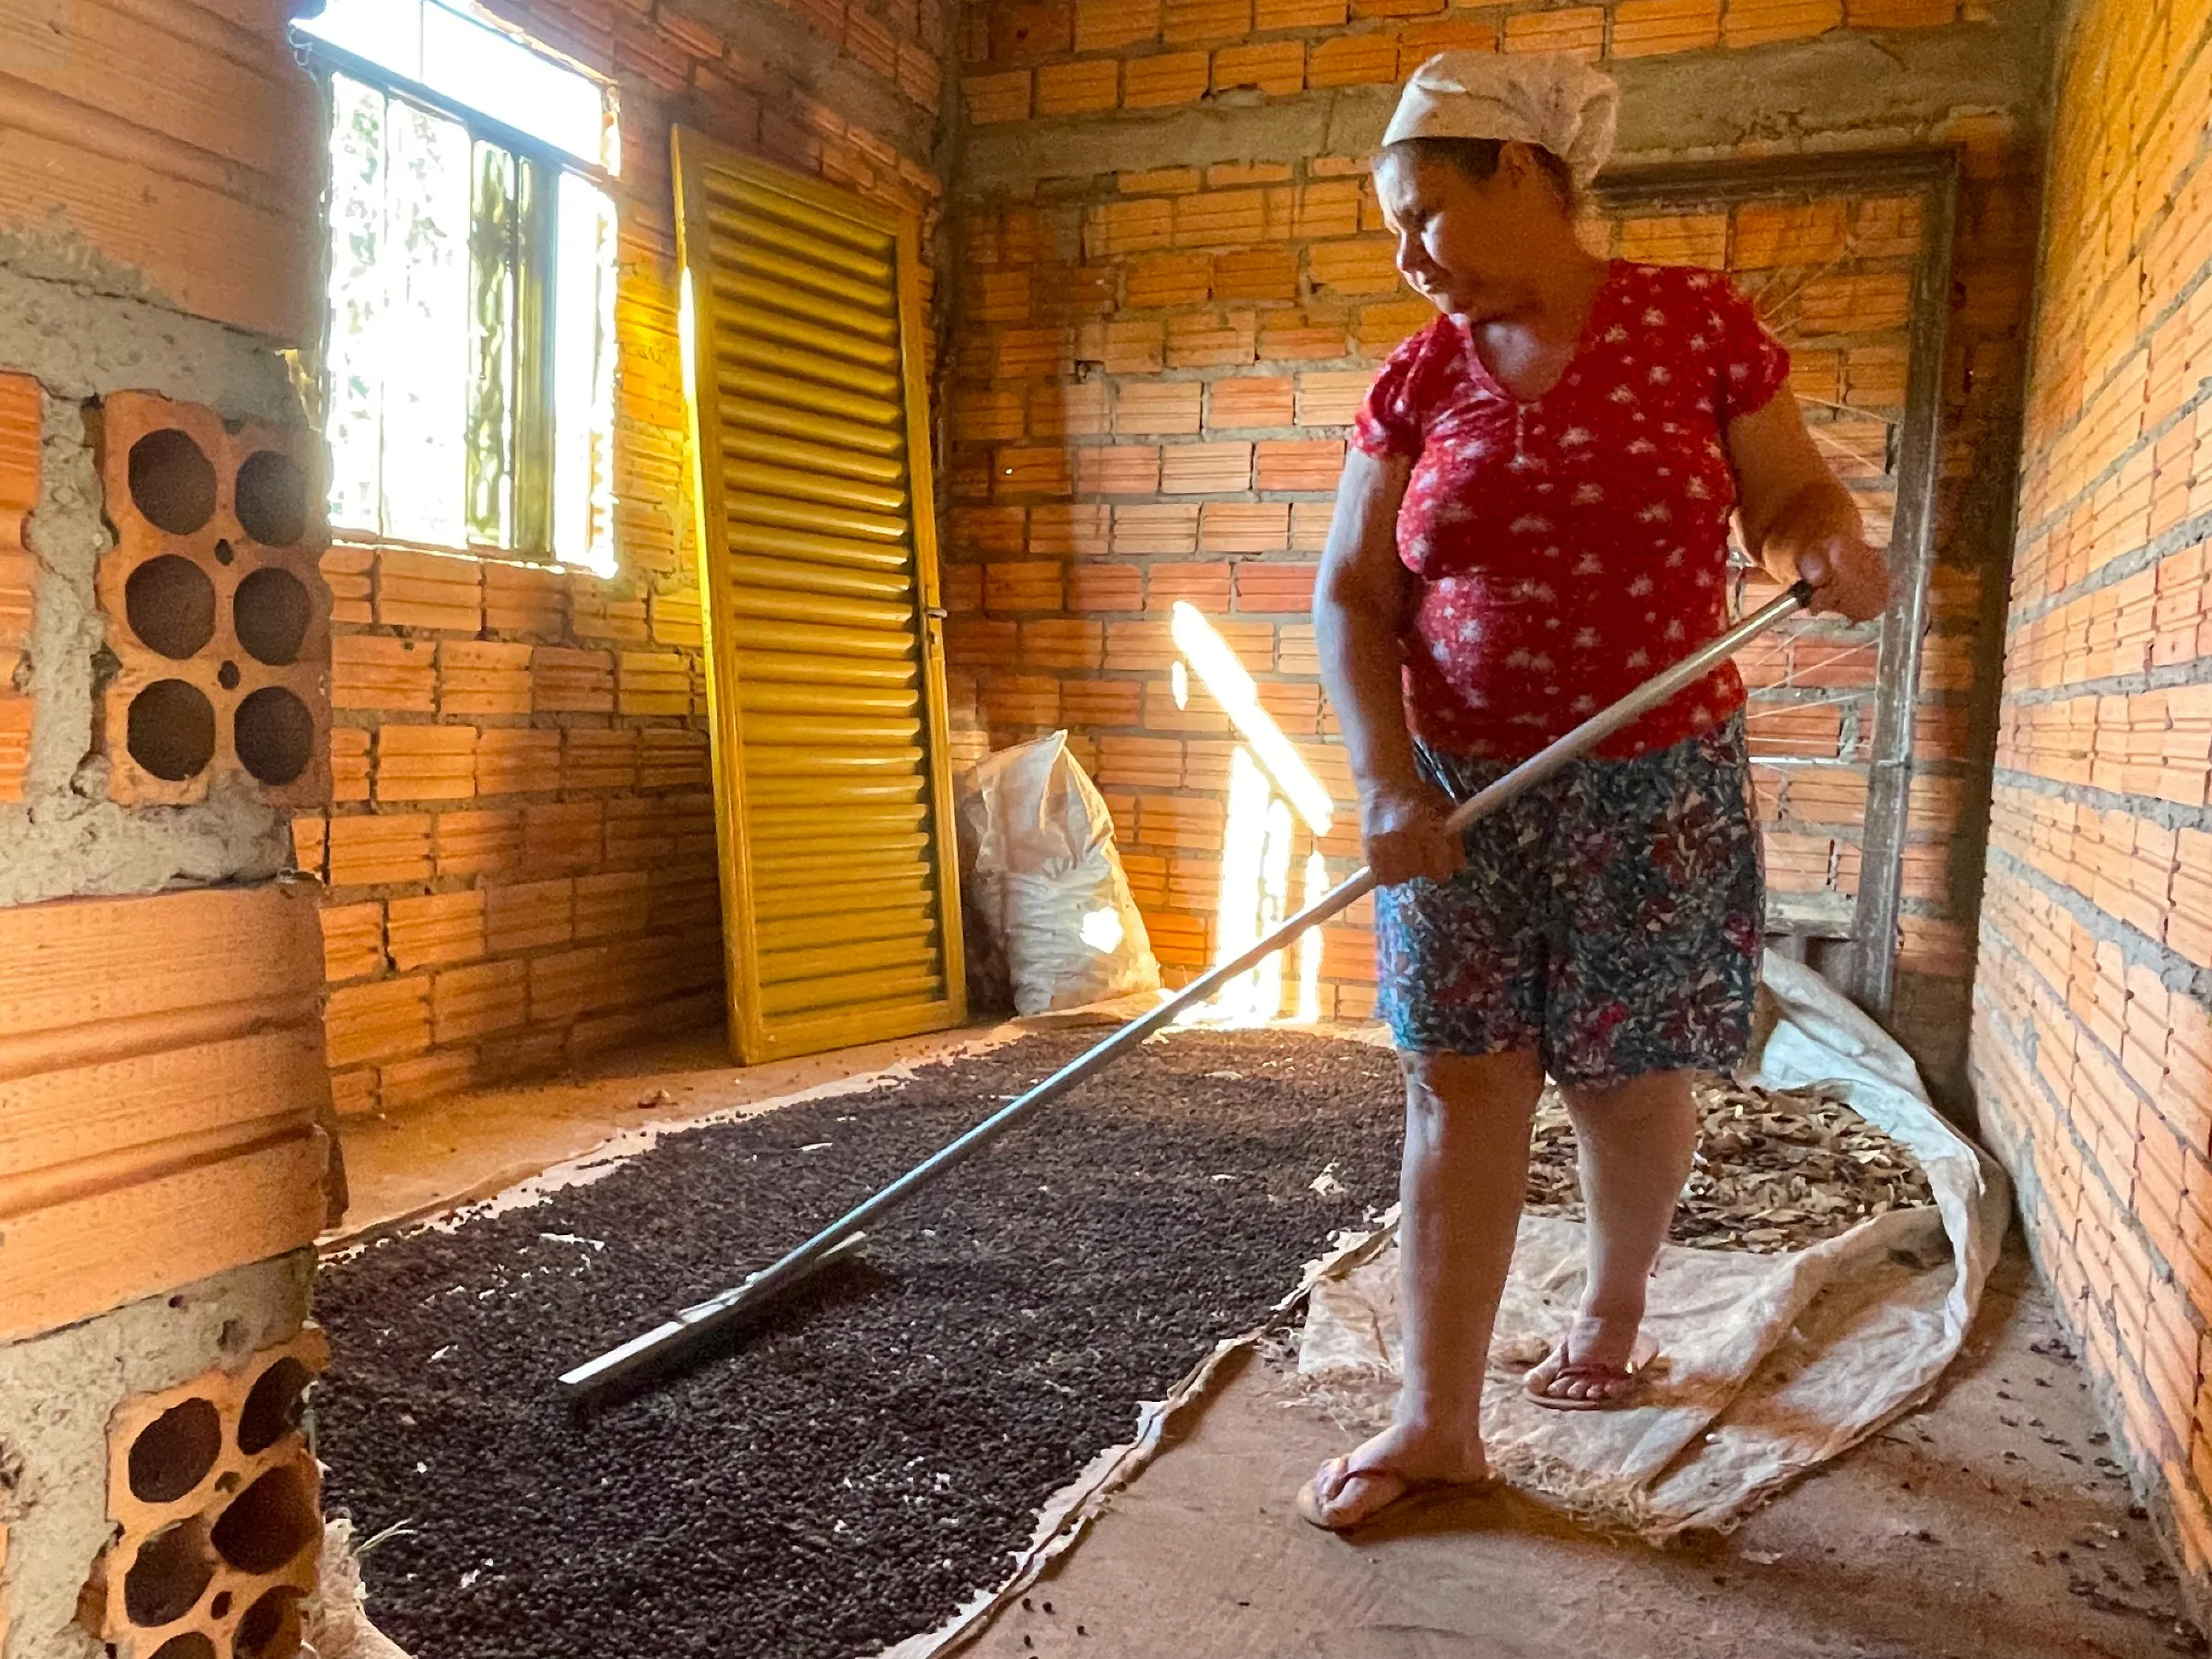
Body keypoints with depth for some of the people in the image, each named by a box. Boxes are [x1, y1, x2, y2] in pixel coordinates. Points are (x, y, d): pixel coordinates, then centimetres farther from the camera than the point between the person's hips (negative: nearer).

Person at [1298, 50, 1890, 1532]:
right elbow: (1352, 597, 0)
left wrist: (1836, 547, -20)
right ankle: (1439, 1421, 11)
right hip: (1462, 794, 2)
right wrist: (1389, 783, -12)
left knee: (1625, 1078, 10)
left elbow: (1792, 492, 5)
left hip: (1653, 788, -2)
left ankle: (1614, 1309, 39)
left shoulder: (1698, 322, -4)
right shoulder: (1417, 380, 2)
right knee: (1460, 1084, 1)